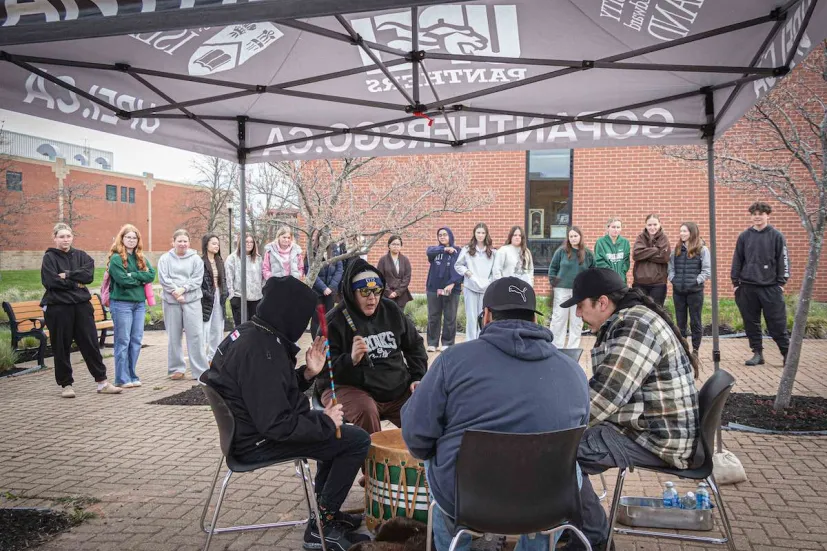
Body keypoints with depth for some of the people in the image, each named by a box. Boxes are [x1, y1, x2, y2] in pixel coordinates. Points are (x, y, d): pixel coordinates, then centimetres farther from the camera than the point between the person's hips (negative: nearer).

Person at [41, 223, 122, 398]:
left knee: (91, 344, 4)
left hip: (82, 305, 3)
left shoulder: (81, 255, 10)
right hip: (58, 307, -3)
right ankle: (66, 384, 17)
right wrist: (76, 282, -8)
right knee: (61, 347, 5)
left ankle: (102, 382, 9)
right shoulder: (49, 257, 1)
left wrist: (67, 275, -13)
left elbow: (89, 274, -6)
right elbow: (51, 281, -13)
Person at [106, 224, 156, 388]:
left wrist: (133, 275, -12)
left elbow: (151, 275, 0)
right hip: (121, 303, -6)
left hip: (139, 302, 6)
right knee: (123, 341, -3)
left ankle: (132, 375, 16)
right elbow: (123, 280, -17)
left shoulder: (141, 258, 14)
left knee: (136, 340, 8)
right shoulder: (116, 258, -5)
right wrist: (141, 279, -4)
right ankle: (122, 378, 3)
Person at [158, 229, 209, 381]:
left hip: (192, 300, -1)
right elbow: (163, 279, -3)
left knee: (196, 334, -5)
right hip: (171, 301, 1)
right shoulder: (165, 259, 7)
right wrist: (175, 292, -13)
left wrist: (183, 289, -14)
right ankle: (176, 368, 20)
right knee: (174, 336, 7)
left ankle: (200, 370, 0)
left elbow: (197, 279, -2)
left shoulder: (196, 259, 7)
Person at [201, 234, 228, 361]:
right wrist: (205, 294, -16)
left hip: (219, 298, 7)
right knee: (205, 329, -7)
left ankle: (214, 356, 22)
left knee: (218, 329, 12)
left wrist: (225, 293, 6)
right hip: (206, 299, -7)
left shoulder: (220, 262, 14)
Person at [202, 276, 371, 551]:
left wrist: (307, 373, -2)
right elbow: (277, 425, -29)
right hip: (260, 441, -10)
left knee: (336, 429, 25)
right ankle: (321, 527, 5)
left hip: (252, 426, 10)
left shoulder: (250, 332, 3)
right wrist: (326, 421, -16)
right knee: (357, 440, -7)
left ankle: (326, 509, 31)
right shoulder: (260, 351, -28)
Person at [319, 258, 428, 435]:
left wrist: (418, 378, 7)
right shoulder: (335, 320, -11)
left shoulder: (391, 310, 6)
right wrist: (350, 360, -30)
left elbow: (415, 344, 18)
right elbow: (323, 367, -12)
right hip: (348, 387, -5)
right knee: (366, 410, -34)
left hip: (397, 388, 5)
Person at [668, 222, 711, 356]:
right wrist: (672, 279, -2)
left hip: (695, 291, -4)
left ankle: (695, 349, 15)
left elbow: (707, 270, -6)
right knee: (680, 322, 10)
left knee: (695, 321, 6)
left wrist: (697, 281, -13)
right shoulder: (677, 249, 9)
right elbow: (670, 266, 12)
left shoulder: (702, 250, -4)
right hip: (678, 291, 4)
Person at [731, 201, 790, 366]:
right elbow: (737, 260, 9)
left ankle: (787, 354, 11)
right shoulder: (744, 236, 7)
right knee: (751, 323, 7)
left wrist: (781, 282, -4)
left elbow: (783, 260, 1)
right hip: (747, 287, 3)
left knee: (777, 323, -1)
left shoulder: (777, 236, 1)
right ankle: (757, 353, 18)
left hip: (771, 287, -3)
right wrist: (735, 282, 5)